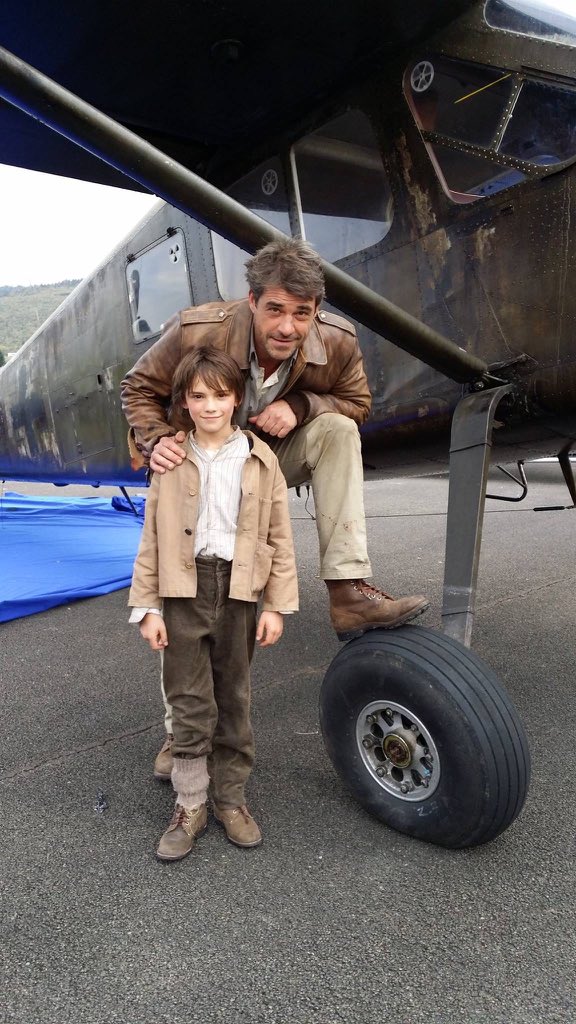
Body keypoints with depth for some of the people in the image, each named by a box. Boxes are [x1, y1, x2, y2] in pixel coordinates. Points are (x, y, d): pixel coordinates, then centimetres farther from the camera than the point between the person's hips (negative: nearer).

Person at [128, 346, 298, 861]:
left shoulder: (260, 460, 0)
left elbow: (279, 538, 1)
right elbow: (152, 540, 2)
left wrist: (277, 605, -3)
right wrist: (147, 608, -1)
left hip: (239, 591, 1)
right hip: (184, 591, 0)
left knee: (234, 701, 13)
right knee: (191, 705, 5)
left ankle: (231, 798, 30)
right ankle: (190, 807, 22)